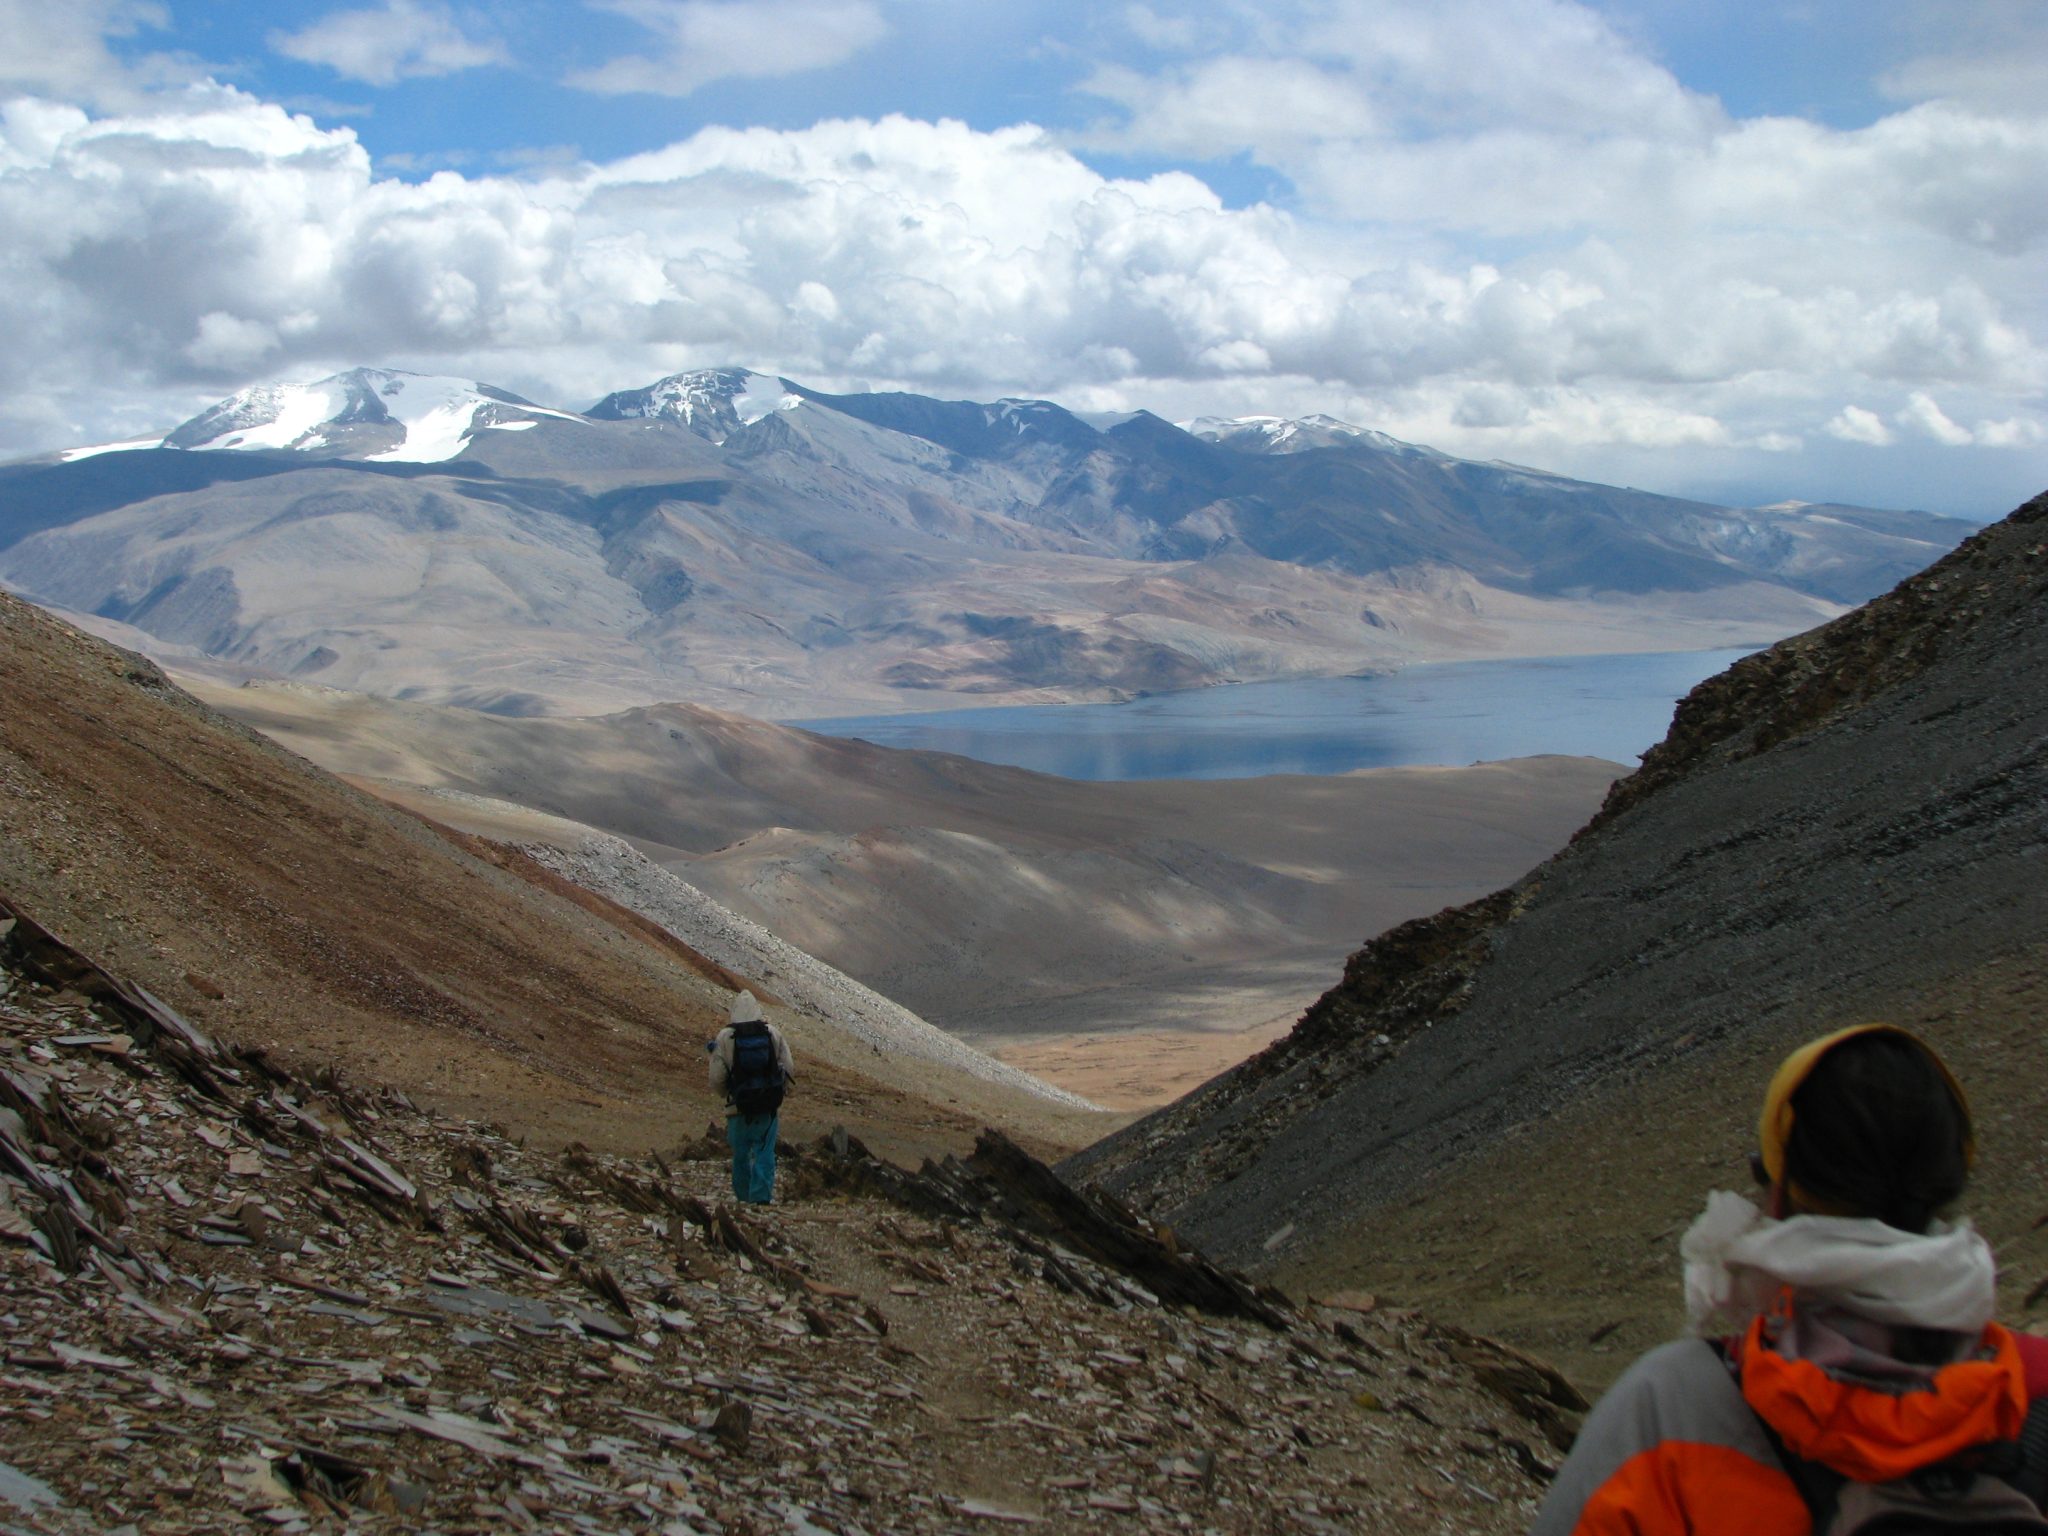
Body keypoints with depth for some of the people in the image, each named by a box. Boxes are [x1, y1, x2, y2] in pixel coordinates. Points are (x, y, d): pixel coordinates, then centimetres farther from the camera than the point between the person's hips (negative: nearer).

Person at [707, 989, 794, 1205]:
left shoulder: (725, 1037, -6)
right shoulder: (773, 1033, -1)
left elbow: (717, 1078, -5)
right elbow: (788, 1071, 1)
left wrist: (725, 1094, 17)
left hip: (739, 1108, -1)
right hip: (769, 1107, 1)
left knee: (741, 1155, 11)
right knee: (764, 1153, 3)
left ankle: (744, 1199, 18)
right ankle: (761, 1197, -5)